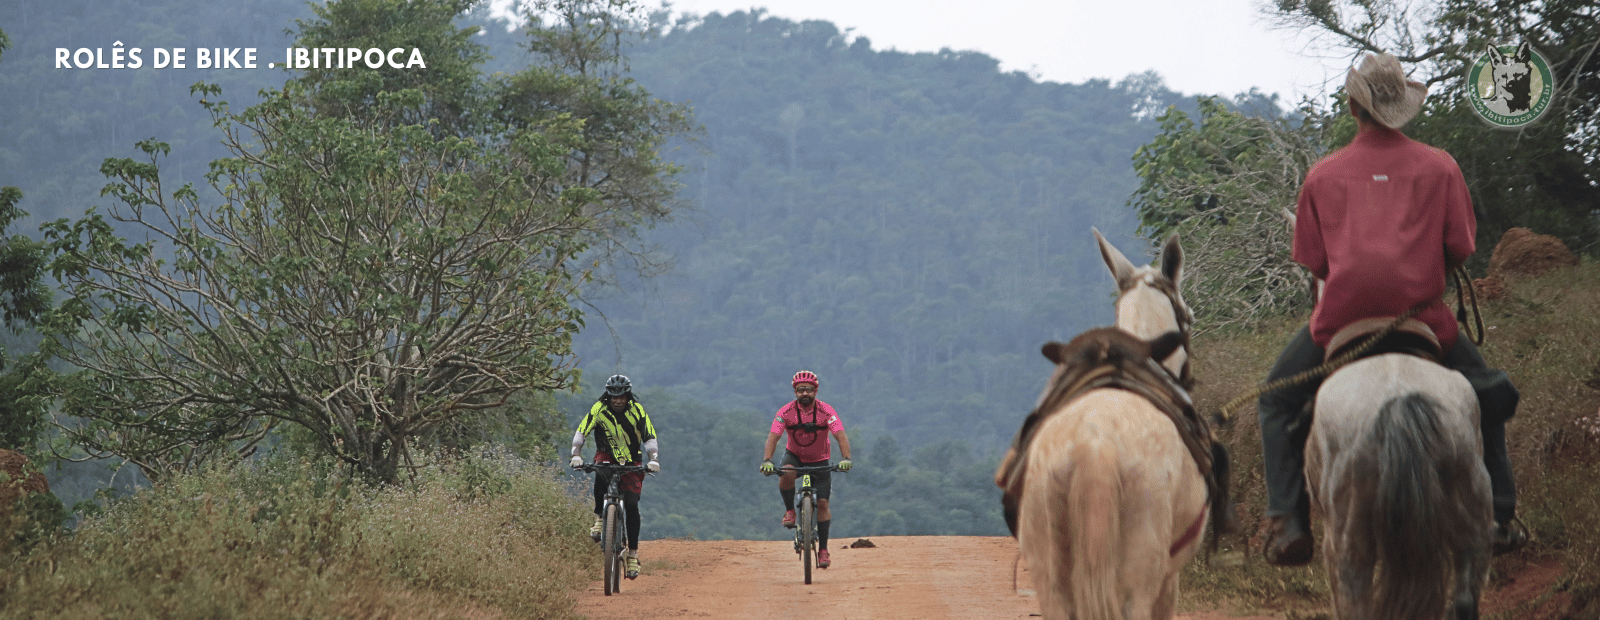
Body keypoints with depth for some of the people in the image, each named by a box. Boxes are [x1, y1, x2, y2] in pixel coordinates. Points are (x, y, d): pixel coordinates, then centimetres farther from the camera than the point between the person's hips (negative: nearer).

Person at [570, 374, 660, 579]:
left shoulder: (637, 411, -14)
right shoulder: (599, 409, -15)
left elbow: (650, 438, -17)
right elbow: (581, 432, -20)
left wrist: (653, 460, -33)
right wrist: (576, 455, -35)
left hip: (631, 462, 0)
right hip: (607, 455, 0)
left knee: (631, 505, -14)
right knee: (601, 474, -37)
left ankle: (633, 553, -6)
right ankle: (599, 517, -18)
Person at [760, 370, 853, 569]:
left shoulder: (826, 411, -20)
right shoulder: (786, 412, -19)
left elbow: (841, 435, -29)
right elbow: (773, 436, -27)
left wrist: (846, 458, -47)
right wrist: (767, 460, -44)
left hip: (819, 460, 0)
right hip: (794, 455, 0)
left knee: (822, 503, -7)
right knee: (786, 474, -35)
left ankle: (823, 549, 2)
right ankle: (789, 511, -10)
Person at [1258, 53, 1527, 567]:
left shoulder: (1323, 175, 6)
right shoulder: (1440, 167, 5)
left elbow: (1312, 260, 7)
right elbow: (1461, 247, 5)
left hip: (1341, 316, 0)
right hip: (1423, 313, 0)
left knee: (1278, 403, 21)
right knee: (1489, 397, 25)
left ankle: (1287, 523, 7)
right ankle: (1499, 519, 23)